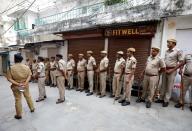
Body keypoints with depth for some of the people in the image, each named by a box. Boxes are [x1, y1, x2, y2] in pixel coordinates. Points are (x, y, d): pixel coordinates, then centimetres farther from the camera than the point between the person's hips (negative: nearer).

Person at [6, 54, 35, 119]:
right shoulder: (26, 67, -8)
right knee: (28, 96, 20)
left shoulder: (11, 68, -15)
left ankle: (19, 115, 23)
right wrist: (25, 83, -13)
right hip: (25, 85, 2)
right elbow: (29, 76, -8)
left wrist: (17, 84, -16)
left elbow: (9, 78, -15)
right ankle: (32, 108, 36)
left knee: (18, 100, 10)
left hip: (16, 86, -2)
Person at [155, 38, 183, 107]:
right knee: (163, 85, 12)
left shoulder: (178, 51, -7)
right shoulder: (166, 51, 11)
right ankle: (161, 98, 23)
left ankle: (166, 101, 15)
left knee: (169, 86, 3)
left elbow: (181, 62, -9)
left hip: (172, 70, -6)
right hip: (165, 69, 6)